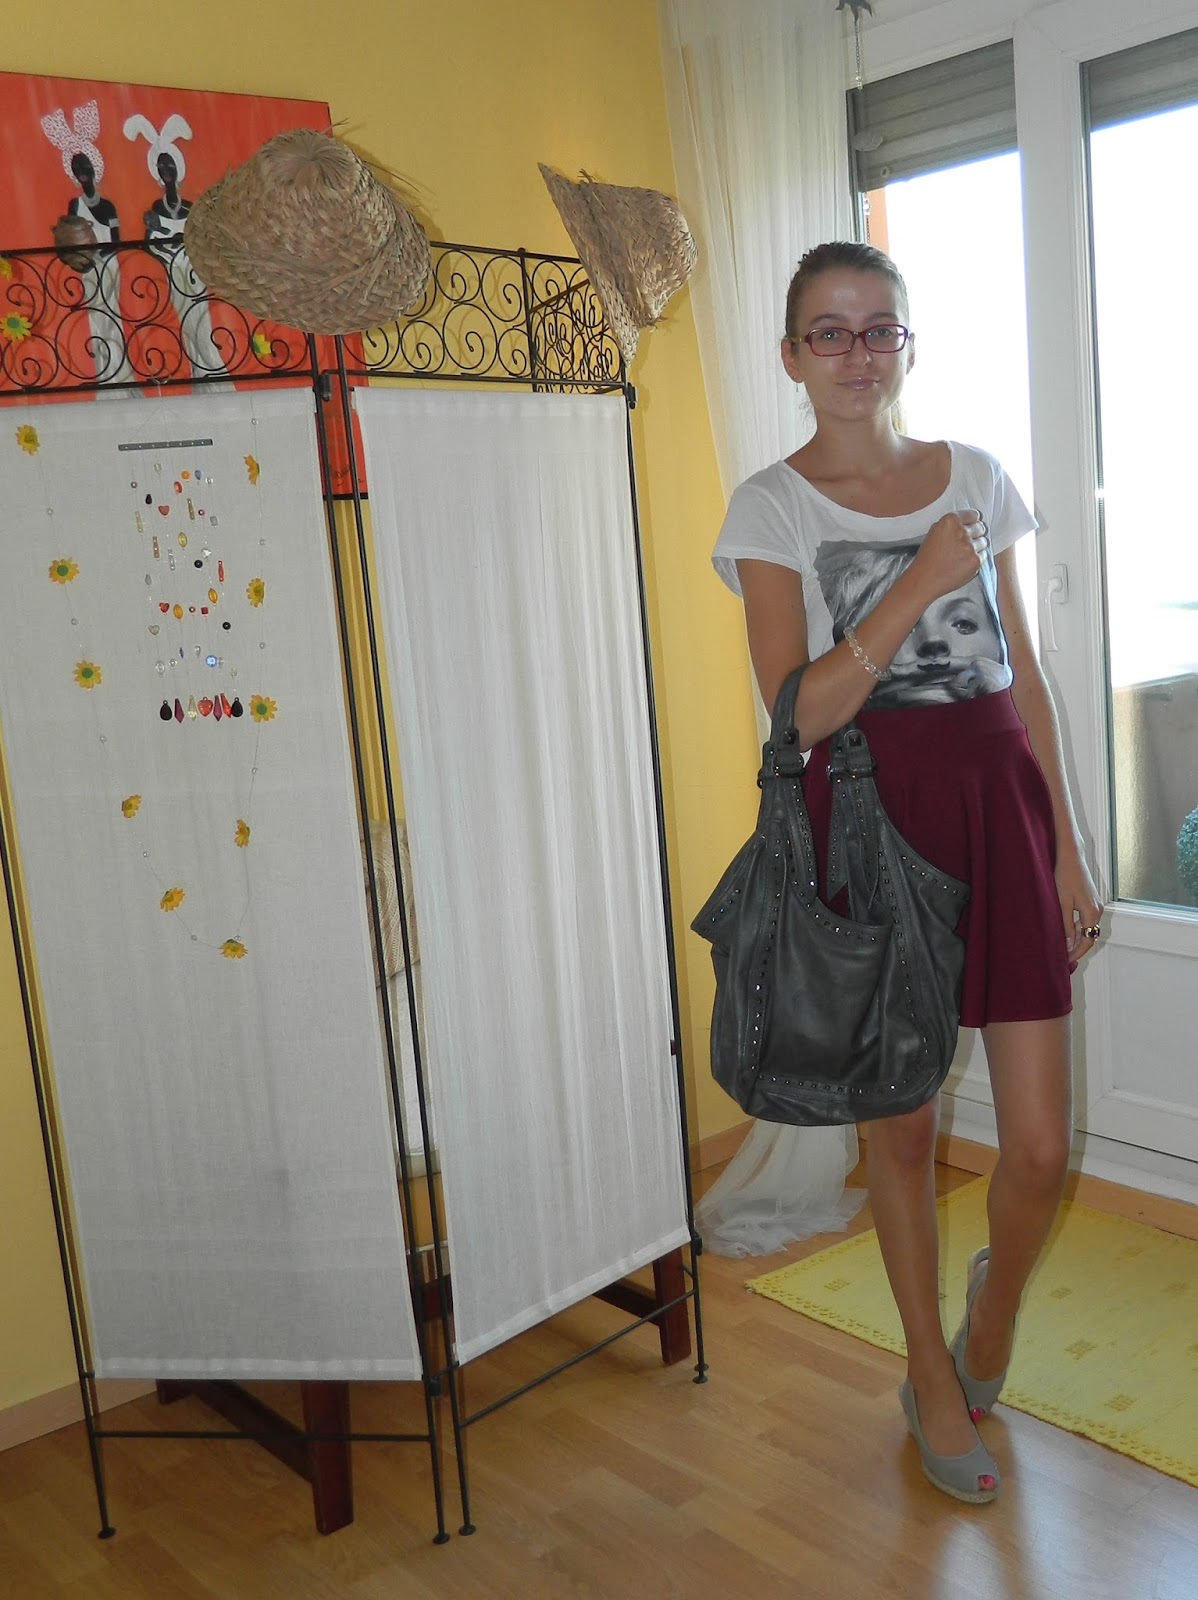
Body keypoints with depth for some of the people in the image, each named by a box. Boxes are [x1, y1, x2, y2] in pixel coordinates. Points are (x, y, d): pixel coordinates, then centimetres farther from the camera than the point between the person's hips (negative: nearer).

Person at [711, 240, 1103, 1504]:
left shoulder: (979, 478, 9)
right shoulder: (772, 505, -1)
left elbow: (1025, 678, 10)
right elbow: (797, 712, -11)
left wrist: (1068, 849, 8)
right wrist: (916, 584, -17)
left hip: (999, 804, 3)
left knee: (1041, 1147, 2)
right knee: (901, 1122, 9)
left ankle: (995, 1304, 37)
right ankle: (934, 1376, 33)